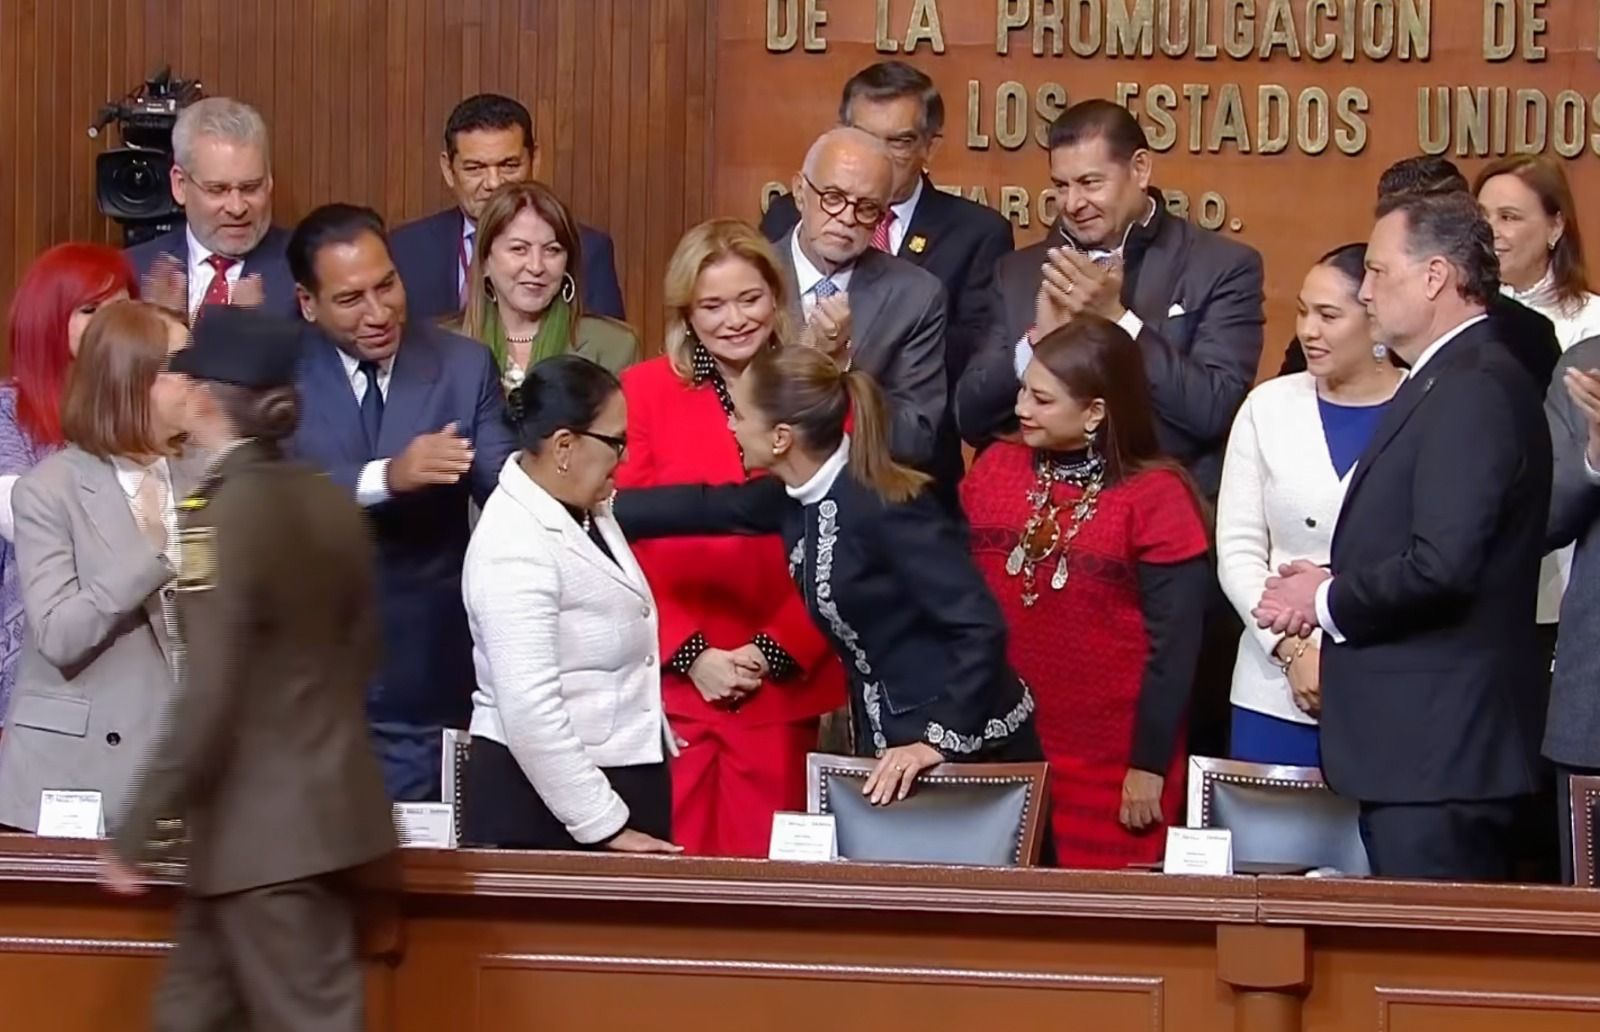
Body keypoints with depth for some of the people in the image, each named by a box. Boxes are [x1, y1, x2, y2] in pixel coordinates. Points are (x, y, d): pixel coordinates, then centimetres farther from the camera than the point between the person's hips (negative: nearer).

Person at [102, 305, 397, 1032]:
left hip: (260, 824, -8)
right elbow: (359, 653, 16)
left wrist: (137, 833, -15)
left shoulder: (222, 514, -17)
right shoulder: (331, 504, 6)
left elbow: (207, 697, -21)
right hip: (330, 803, 8)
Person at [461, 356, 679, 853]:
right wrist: (605, 826, -22)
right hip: (544, 801, -9)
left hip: (620, 778, 9)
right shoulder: (516, 546, -21)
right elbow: (531, 711, -25)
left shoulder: (586, 513, 8)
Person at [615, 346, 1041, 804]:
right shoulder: (798, 496, 1)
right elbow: (706, 506, 18)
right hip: (888, 737, 8)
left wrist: (941, 740, -28)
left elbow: (981, 628, -25)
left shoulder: (887, 508, -23)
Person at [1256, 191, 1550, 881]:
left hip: (1437, 747, -10)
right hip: (1417, 747, 10)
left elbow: (1443, 565, -24)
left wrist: (1329, 602, -10)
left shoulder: (1473, 390, -15)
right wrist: (1333, 586, 1)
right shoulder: (1450, 383, 18)